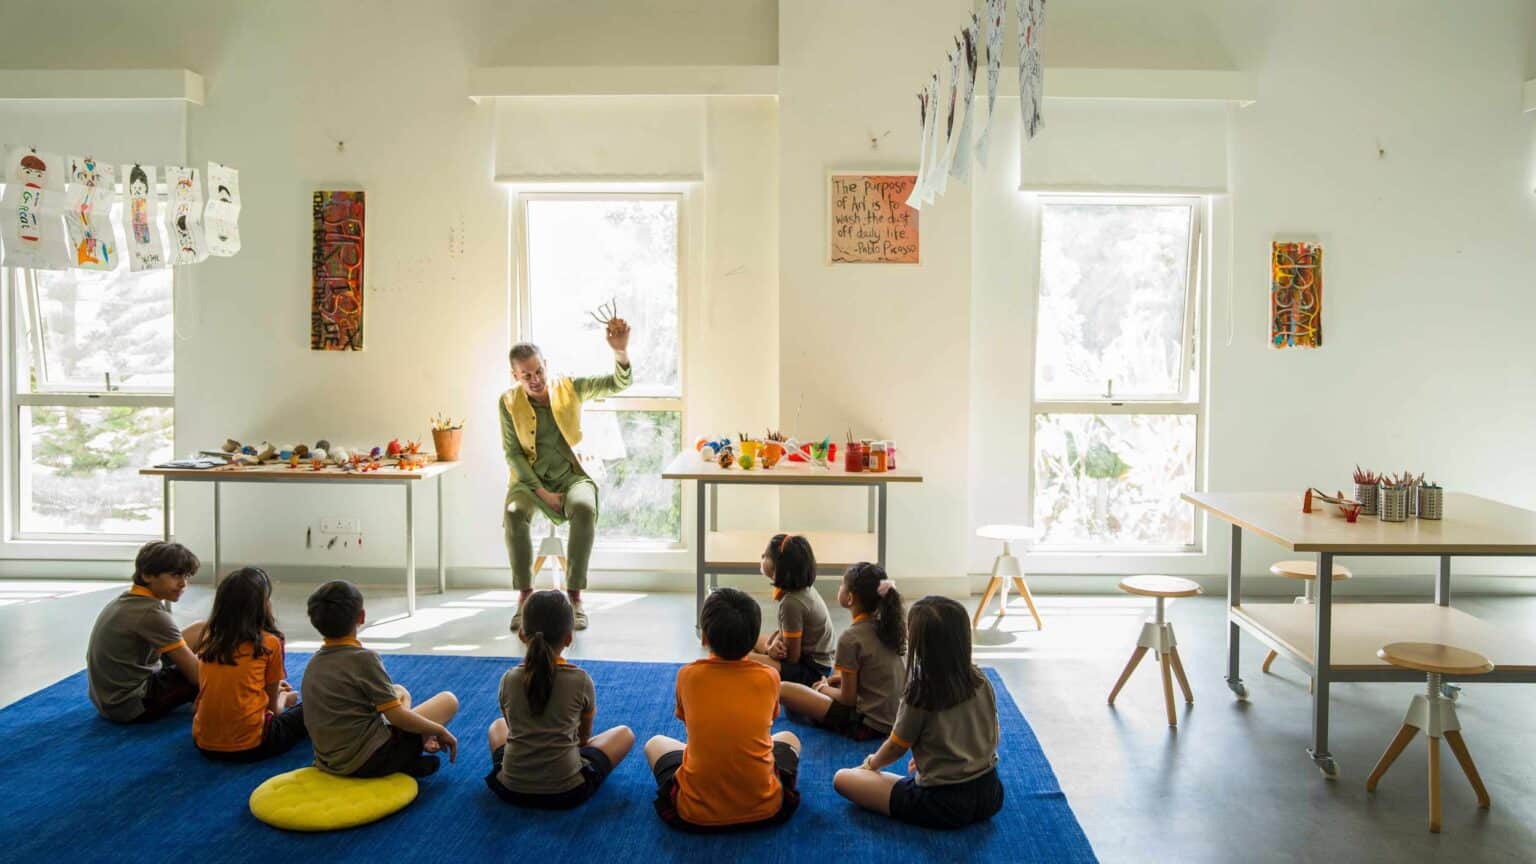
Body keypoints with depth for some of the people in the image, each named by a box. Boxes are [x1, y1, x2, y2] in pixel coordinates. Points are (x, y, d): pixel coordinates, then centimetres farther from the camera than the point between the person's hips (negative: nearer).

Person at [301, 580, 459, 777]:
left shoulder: (314, 662, 7)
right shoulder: (364, 658, -16)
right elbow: (396, 716, -16)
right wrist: (439, 730, -1)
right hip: (368, 761, -8)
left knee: (400, 693, 27)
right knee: (448, 700, 4)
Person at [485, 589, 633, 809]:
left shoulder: (509, 679, -4)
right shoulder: (580, 680, -9)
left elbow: (515, 728, 11)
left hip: (511, 790, 3)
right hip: (567, 791, -3)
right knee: (624, 733, 18)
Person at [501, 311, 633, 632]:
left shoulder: (569, 388, 1)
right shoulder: (508, 402, 1)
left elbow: (620, 383, -9)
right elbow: (512, 453, -2)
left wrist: (620, 350, -31)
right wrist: (542, 492, -13)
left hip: (570, 475, 0)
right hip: (529, 478, 1)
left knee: (585, 508, -35)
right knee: (514, 513, -34)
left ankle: (574, 594, -26)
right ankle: (525, 595, -20)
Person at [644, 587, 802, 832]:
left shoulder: (687, 675, -9)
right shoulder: (769, 677, -7)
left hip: (695, 814, -1)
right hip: (765, 809, 1)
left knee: (654, 744, 28)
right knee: (789, 739, 31)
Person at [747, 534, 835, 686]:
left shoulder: (792, 603, -26)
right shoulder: (801, 587, -2)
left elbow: (792, 657, -19)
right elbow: (786, 630, 8)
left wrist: (770, 648, -3)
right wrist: (775, 642, -12)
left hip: (811, 671, -9)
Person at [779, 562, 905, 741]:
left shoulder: (850, 638, -20)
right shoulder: (887, 626, 1)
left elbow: (848, 698, -13)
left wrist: (824, 689, 6)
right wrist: (834, 680, 14)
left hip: (867, 725, -8)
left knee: (784, 689, -10)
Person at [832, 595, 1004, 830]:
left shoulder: (919, 695, -17)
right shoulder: (982, 683, -2)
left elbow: (896, 748, -3)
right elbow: (992, 738, 11)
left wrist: (871, 762, 20)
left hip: (943, 805, -6)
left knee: (842, 778, 3)